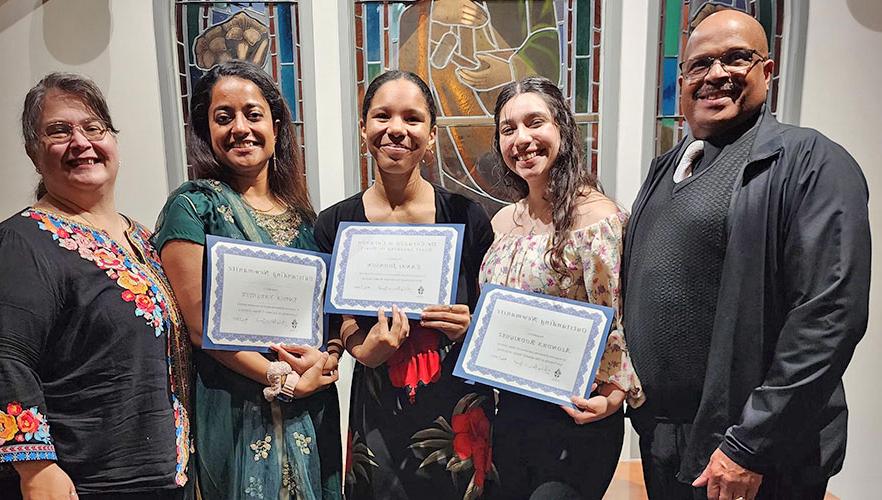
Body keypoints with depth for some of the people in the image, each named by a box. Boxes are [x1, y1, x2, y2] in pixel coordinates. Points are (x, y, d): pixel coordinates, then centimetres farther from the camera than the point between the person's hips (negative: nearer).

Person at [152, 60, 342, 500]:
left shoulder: (299, 211, 8)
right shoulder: (193, 207, -8)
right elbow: (202, 325, -13)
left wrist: (328, 355, -8)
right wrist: (283, 379, -16)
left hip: (314, 408, 6)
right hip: (238, 410, -5)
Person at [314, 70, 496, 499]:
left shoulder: (466, 216, -5)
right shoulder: (334, 225, -4)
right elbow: (342, 327, 3)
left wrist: (471, 326, -14)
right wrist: (368, 348, -18)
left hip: (460, 411, 0)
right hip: (379, 416, 0)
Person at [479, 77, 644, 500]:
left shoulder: (597, 217, -16)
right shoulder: (503, 221, 5)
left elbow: (616, 327, -15)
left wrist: (612, 396, -28)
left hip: (575, 416, -6)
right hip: (510, 409, 7)